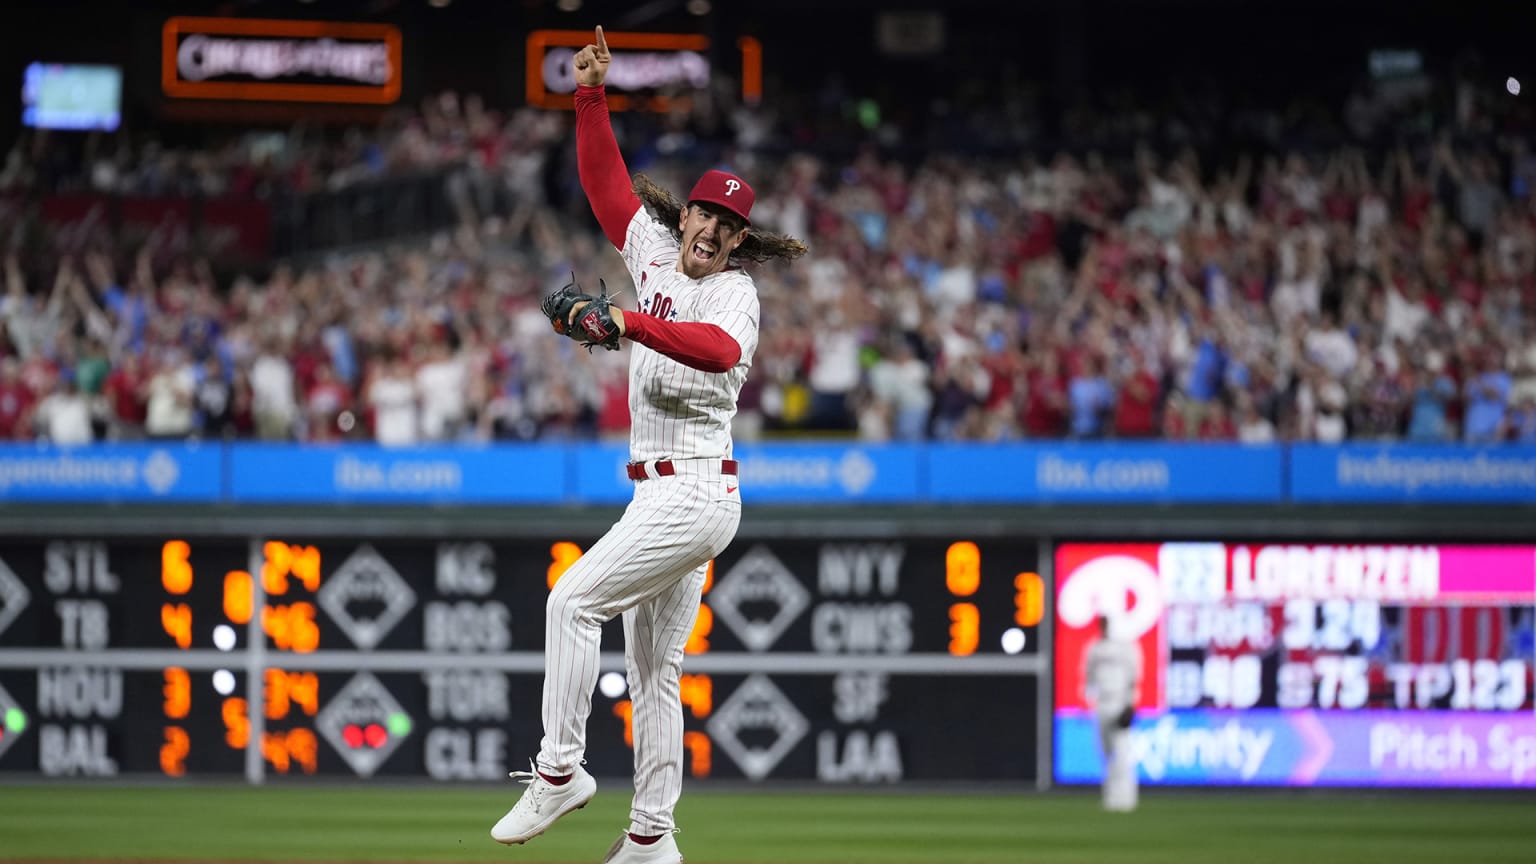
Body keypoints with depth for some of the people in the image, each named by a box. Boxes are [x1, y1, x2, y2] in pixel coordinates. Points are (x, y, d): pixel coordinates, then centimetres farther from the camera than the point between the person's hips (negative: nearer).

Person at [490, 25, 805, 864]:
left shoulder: (732, 292, -10)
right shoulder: (656, 254, 12)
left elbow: (721, 350, -34)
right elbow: (608, 183, 16)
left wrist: (628, 322, -43)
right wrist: (592, 95, 5)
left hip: (692, 493, -9)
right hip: (665, 497, 9)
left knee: (574, 600, -16)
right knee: (653, 667, 8)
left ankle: (560, 769, -15)